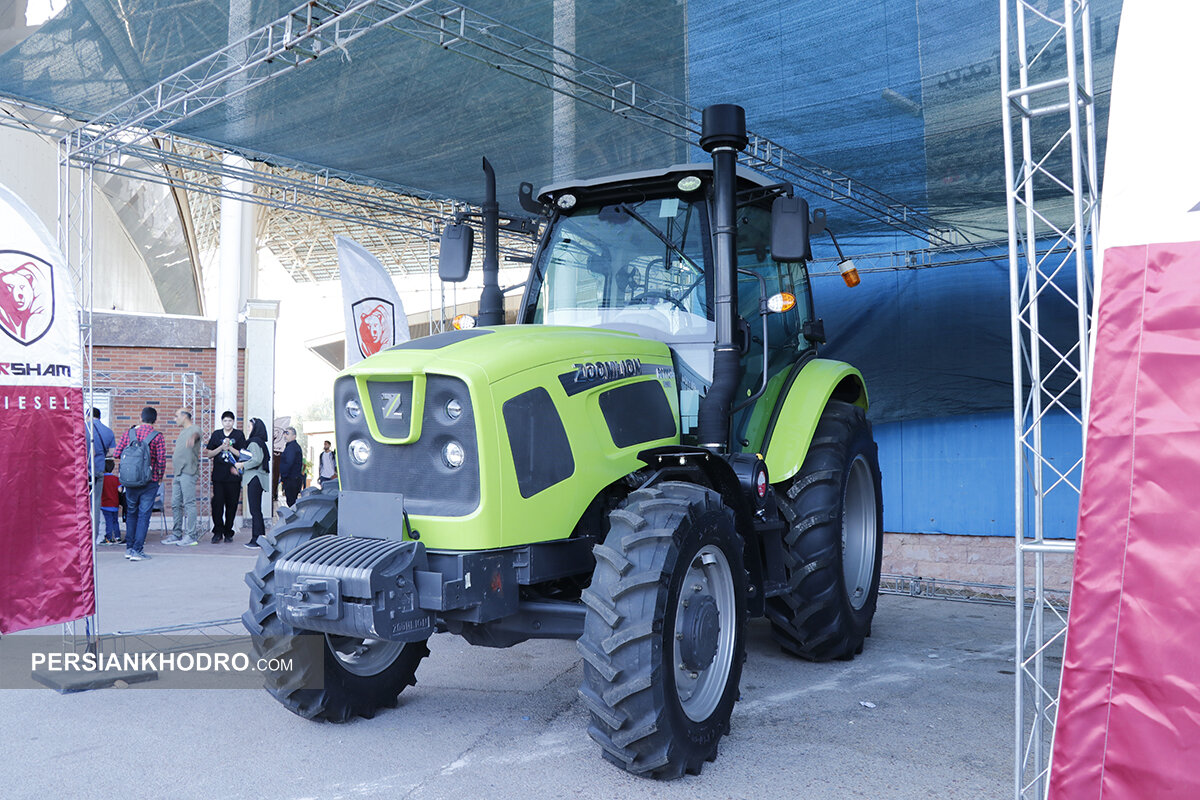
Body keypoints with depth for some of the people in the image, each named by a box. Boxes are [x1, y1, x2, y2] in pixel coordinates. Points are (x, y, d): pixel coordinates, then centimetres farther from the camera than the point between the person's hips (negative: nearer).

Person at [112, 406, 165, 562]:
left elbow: (116, 454, 0)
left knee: (132, 513, 18)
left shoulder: (129, 433, 2)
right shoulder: (157, 436, -9)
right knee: (144, 515, 1)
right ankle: (137, 550, 0)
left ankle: (129, 548, 23)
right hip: (149, 481, -4)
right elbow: (161, 459, -13)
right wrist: (160, 475, 4)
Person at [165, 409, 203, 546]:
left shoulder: (194, 428, -6)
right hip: (178, 473, 9)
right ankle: (176, 534, 18)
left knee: (189, 504, -8)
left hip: (188, 473, -9)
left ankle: (191, 535, -6)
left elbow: (196, 434, -32)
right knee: (175, 505, 11)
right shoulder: (182, 432, 24)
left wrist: (192, 438, -55)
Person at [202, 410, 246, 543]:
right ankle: (218, 532, -1)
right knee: (217, 503, -8)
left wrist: (230, 447, -11)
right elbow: (209, 454, 8)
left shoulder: (239, 435, 6)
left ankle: (228, 532, 13)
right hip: (218, 476, 1)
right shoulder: (216, 434, 11)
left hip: (234, 476, -1)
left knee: (231, 505, 2)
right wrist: (221, 447, -7)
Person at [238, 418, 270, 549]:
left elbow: (257, 460, -21)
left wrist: (242, 465, -11)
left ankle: (257, 540, -8)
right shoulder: (261, 442, 18)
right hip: (257, 478, 10)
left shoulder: (254, 442, -11)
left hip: (255, 479, -10)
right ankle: (261, 538, 15)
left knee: (255, 510, -8)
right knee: (257, 510, 12)